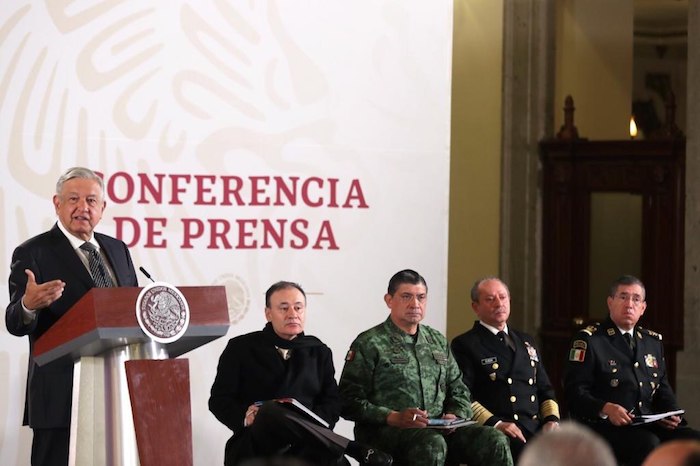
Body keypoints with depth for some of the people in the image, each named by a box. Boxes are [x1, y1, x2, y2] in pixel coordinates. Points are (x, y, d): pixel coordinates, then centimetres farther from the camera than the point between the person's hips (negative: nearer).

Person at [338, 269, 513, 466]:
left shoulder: (439, 342, 22)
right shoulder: (369, 344, 3)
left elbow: (459, 391, 25)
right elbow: (349, 402, -4)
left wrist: (455, 416, 1)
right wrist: (394, 418, -17)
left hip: (439, 429, 5)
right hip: (386, 431, -5)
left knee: (495, 440, -21)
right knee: (432, 444, -39)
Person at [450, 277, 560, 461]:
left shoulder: (526, 342, 27)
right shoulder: (464, 345, 6)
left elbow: (545, 389, 28)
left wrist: (552, 419, 7)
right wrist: (495, 423, -18)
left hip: (536, 427, 6)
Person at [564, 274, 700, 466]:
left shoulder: (653, 341, 22)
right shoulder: (588, 339, 2)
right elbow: (575, 392, -6)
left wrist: (671, 414, 2)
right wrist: (606, 409, -24)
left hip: (649, 425, 6)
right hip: (604, 426, -6)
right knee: (649, 443, -35)